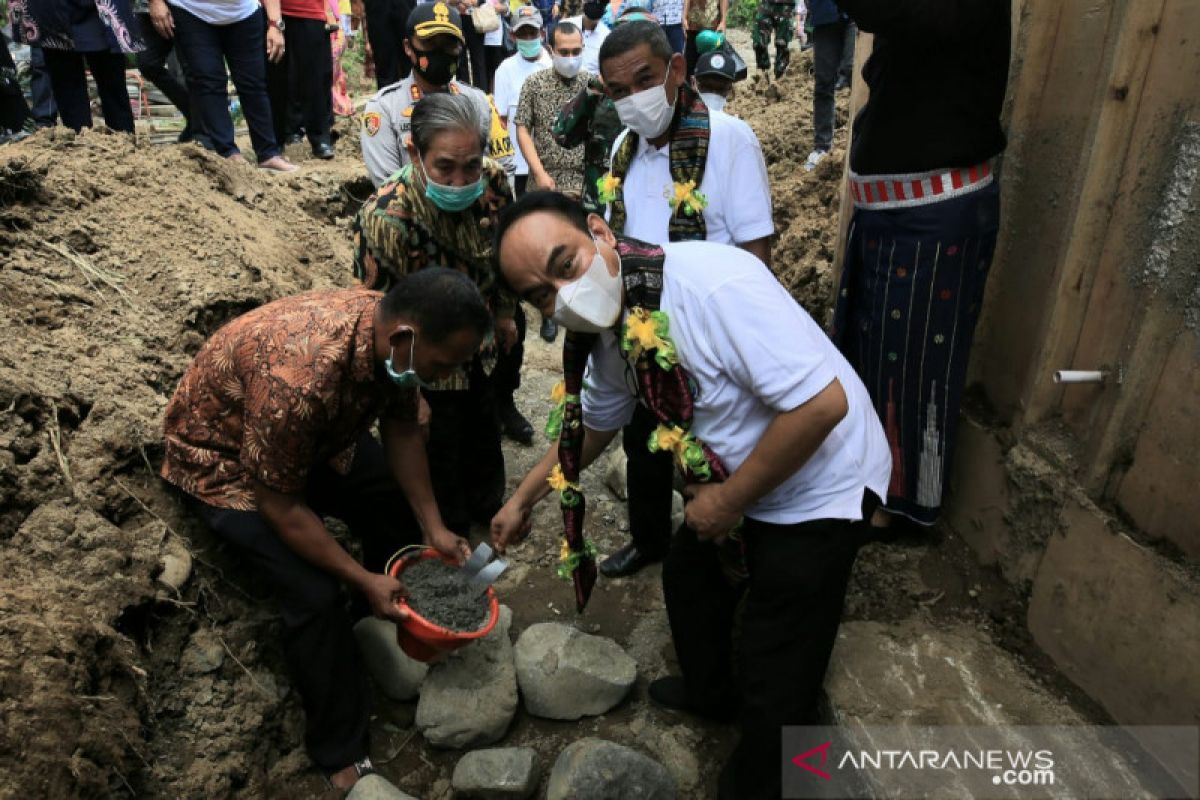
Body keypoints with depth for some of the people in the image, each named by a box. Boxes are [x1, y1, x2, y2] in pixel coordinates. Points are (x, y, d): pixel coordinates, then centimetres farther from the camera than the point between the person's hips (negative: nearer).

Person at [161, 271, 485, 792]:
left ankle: (389, 630, 30)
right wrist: (363, 580, -24)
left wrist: (433, 527, -7)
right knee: (314, 593, -19)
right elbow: (279, 506, -30)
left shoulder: (392, 332, -20)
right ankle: (340, 754, 2)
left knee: (401, 507, 3)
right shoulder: (297, 379, -43)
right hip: (222, 459, -7)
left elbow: (401, 428, -5)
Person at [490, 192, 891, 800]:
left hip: (820, 488, -8)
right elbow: (592, 424, 12)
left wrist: (728, 501, -23)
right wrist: (523, 499, 15)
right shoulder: (608, 330, -7)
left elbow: (823, 403, -34)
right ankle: (710, 692, 55)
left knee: (775, 675, 0)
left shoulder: (714, 283, -34)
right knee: (688, 577, 25)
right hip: (730, 483, 8)